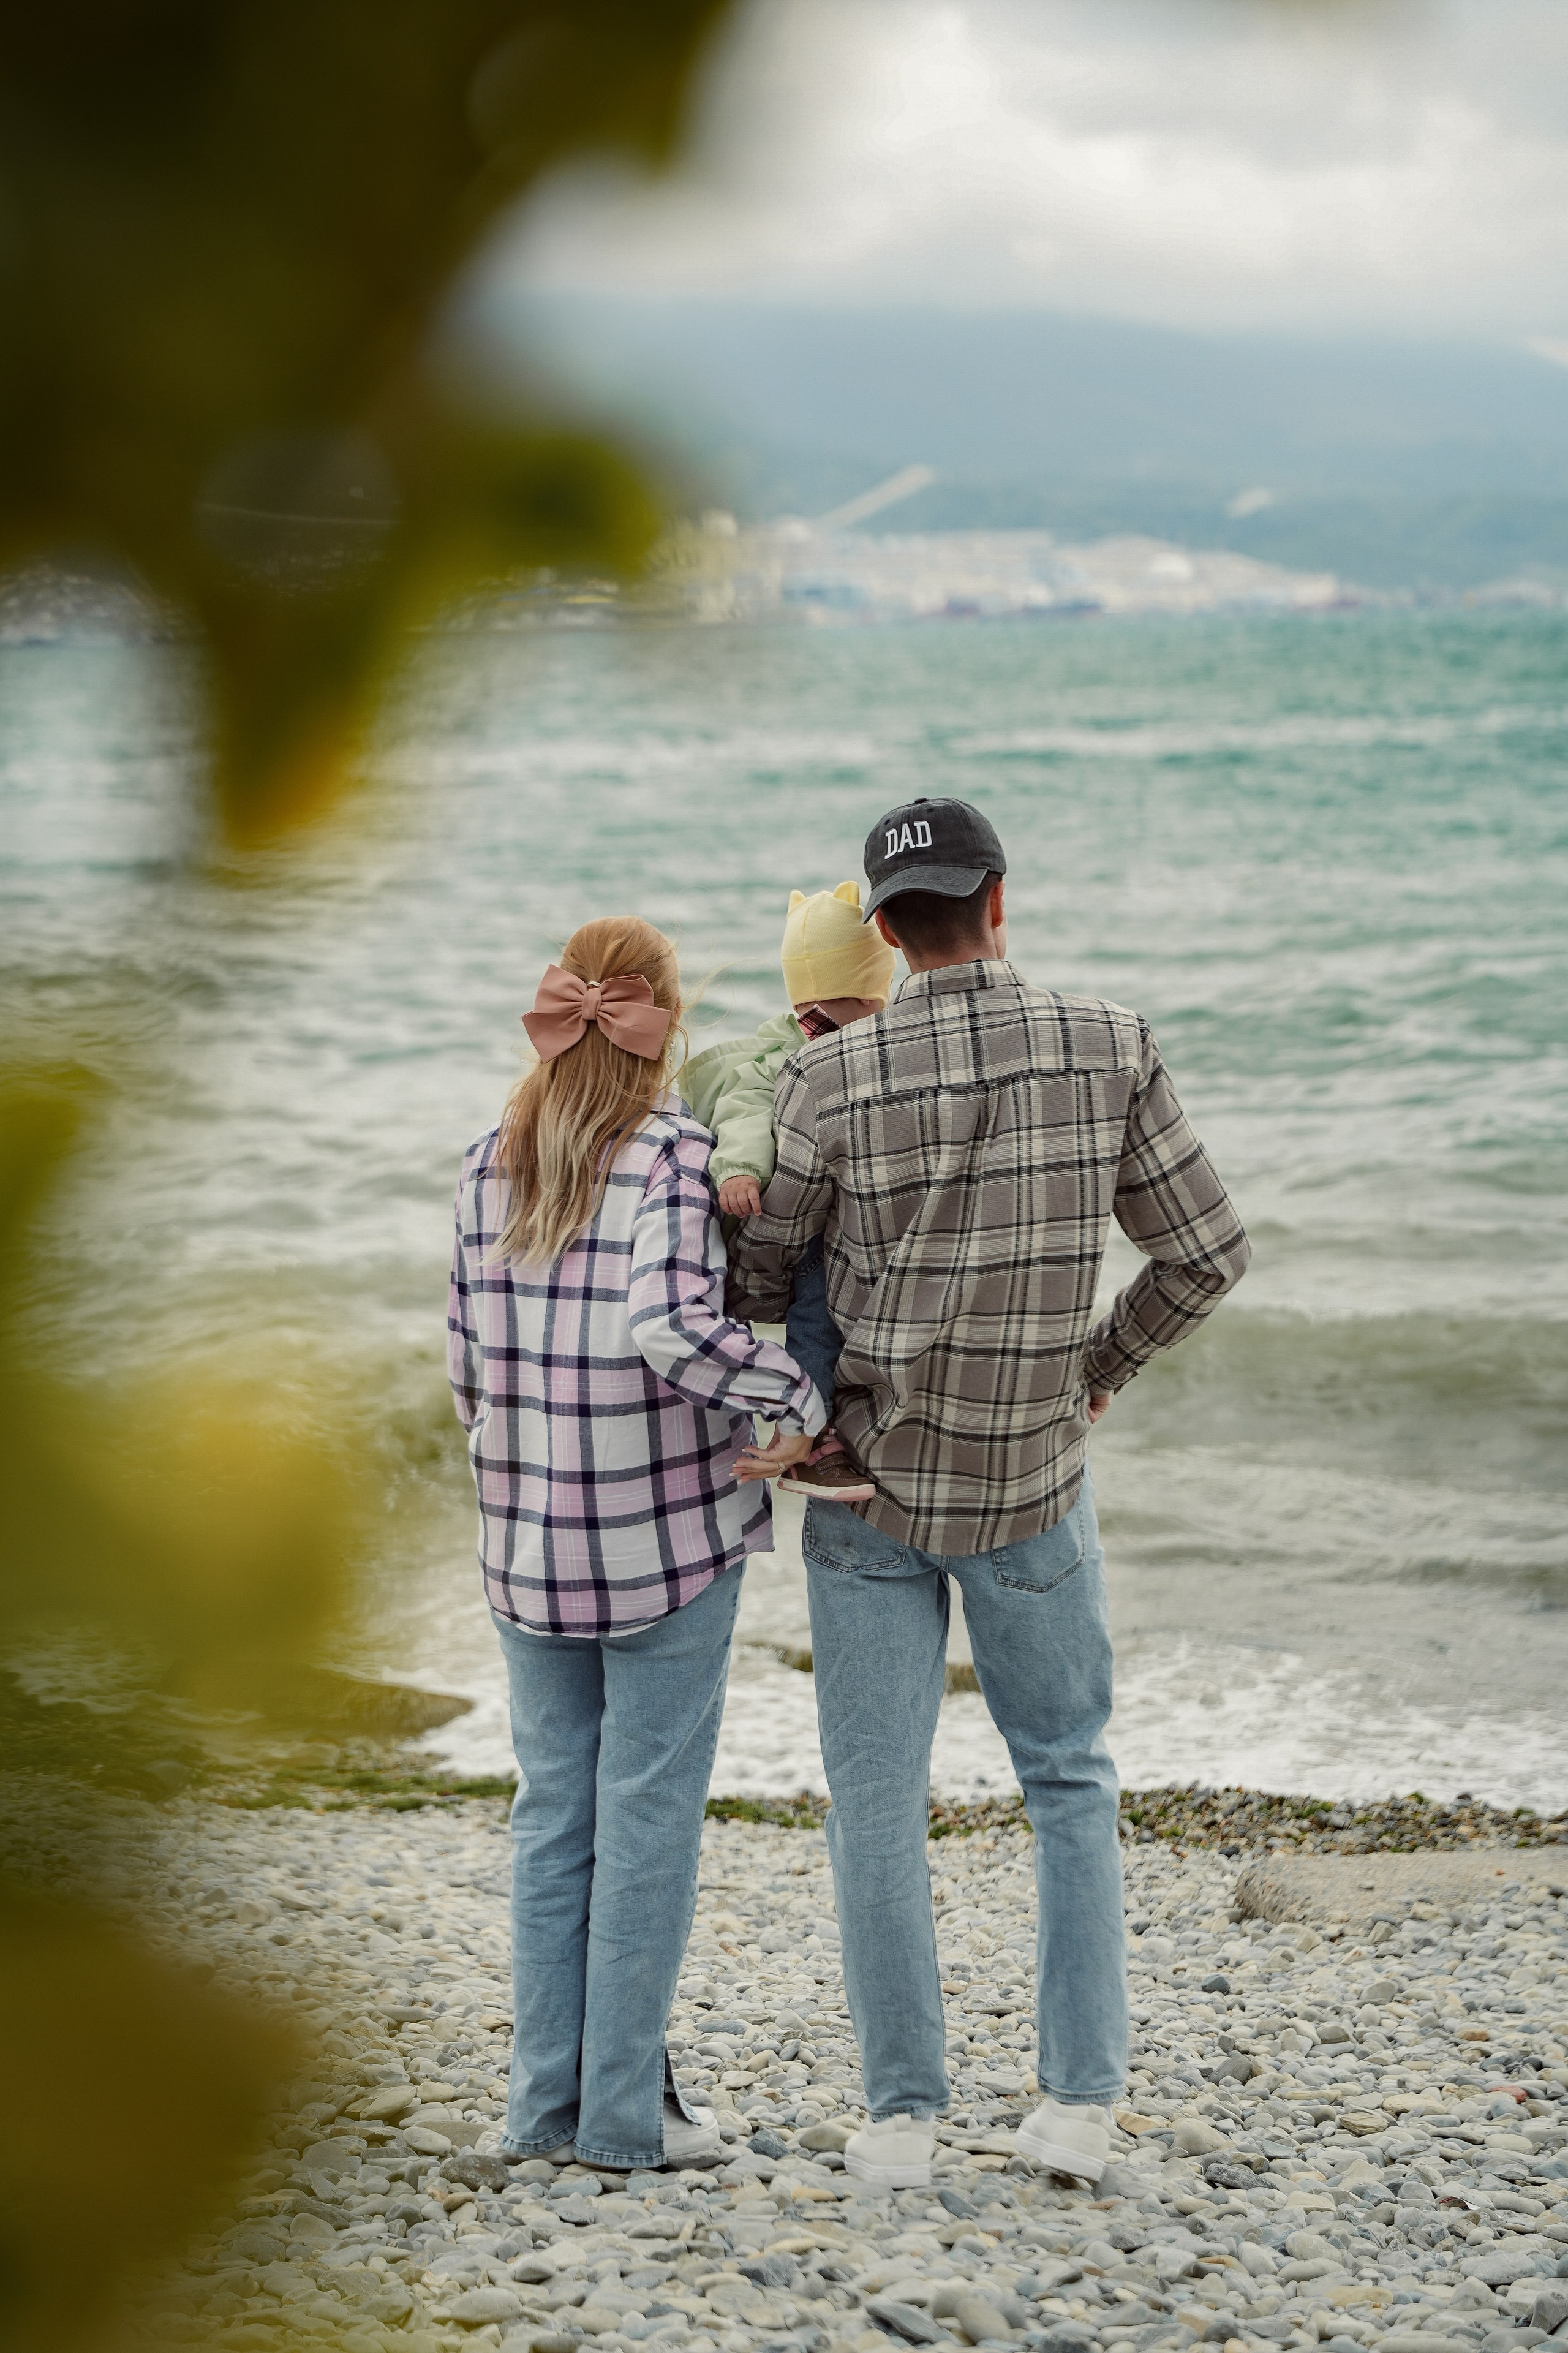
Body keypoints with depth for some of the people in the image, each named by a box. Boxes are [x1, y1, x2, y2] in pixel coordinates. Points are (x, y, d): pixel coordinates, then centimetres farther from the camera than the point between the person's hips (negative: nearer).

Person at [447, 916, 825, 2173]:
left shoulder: (492, 1164, 4)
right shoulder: (676, 1157, -12)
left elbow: (471, 1355, 7)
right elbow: (670, 1329, -26)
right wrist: (803, 1398, -16)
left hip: (529, 1546, 5)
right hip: (670, 1535, -5)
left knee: (554, 1811, 13)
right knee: (648, 1813, 4)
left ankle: (548, 2097, 17)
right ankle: (625, 2107, 8)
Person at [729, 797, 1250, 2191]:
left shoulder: (833, 1078, -14)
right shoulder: (1110, 1049, -11)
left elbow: (751, 1276, -4)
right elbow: (1207, 1252, -5)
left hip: (872, 1486, -1)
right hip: (1035, 1488, 1)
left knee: (878, 1801, 8)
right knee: (1071, 1783, 17)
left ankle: (904, 2116, 9)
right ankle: (1078, 2102, 12)